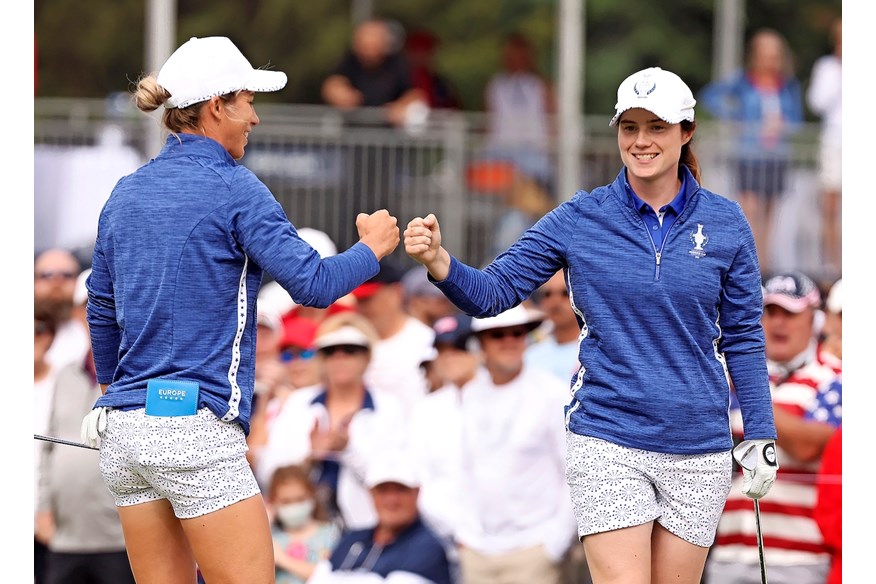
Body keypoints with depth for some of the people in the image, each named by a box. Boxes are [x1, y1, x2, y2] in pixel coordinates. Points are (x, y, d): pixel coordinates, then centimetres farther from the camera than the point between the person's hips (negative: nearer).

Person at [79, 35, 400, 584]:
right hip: (197, 427, -8)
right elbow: (313, 284, -11)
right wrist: (371, 248, 7)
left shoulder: (126, 194, 12)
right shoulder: (233, 188, -8)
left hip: (123, 431, 8)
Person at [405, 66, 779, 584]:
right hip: (608, 441, -2)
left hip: (698, 449, 2)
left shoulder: (725, 223, 2)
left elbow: (743, 336, 8)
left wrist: (762, 436, 3)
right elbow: (493, 292, -4)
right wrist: (438, 260, -24)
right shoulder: (580, 219, 0)